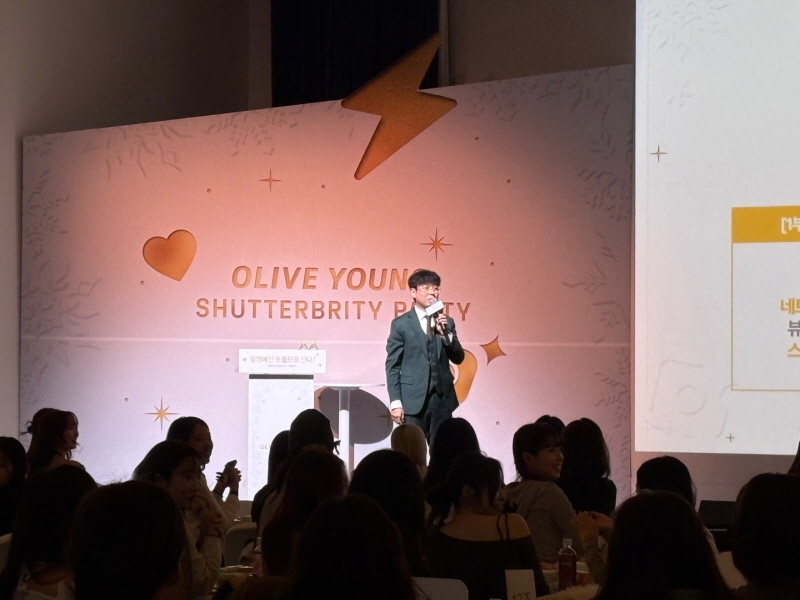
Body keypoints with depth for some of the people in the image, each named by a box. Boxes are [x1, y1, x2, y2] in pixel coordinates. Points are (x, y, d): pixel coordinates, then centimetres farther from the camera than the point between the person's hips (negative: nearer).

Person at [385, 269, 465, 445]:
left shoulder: (447, 323, 12)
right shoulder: (401, 324, 1)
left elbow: (458, 358, 8)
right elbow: (393, 365, -1)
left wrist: (446, 334, -9)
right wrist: (395, 402, -8)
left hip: (442, 397, 3)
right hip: (413, 399, -3)